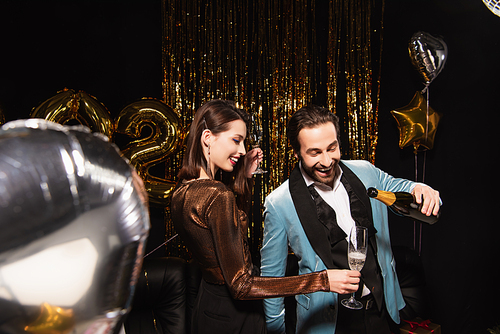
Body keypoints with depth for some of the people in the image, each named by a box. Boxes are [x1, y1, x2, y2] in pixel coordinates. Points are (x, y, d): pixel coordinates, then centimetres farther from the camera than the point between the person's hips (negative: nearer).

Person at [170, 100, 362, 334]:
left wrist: (243, 176, 6)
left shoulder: (182, 191, -2)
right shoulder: (217, 195, -30)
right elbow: (240, 286, -30)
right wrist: (322, 281, -31)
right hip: (234, 315, -8)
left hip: (207, 304, 8)